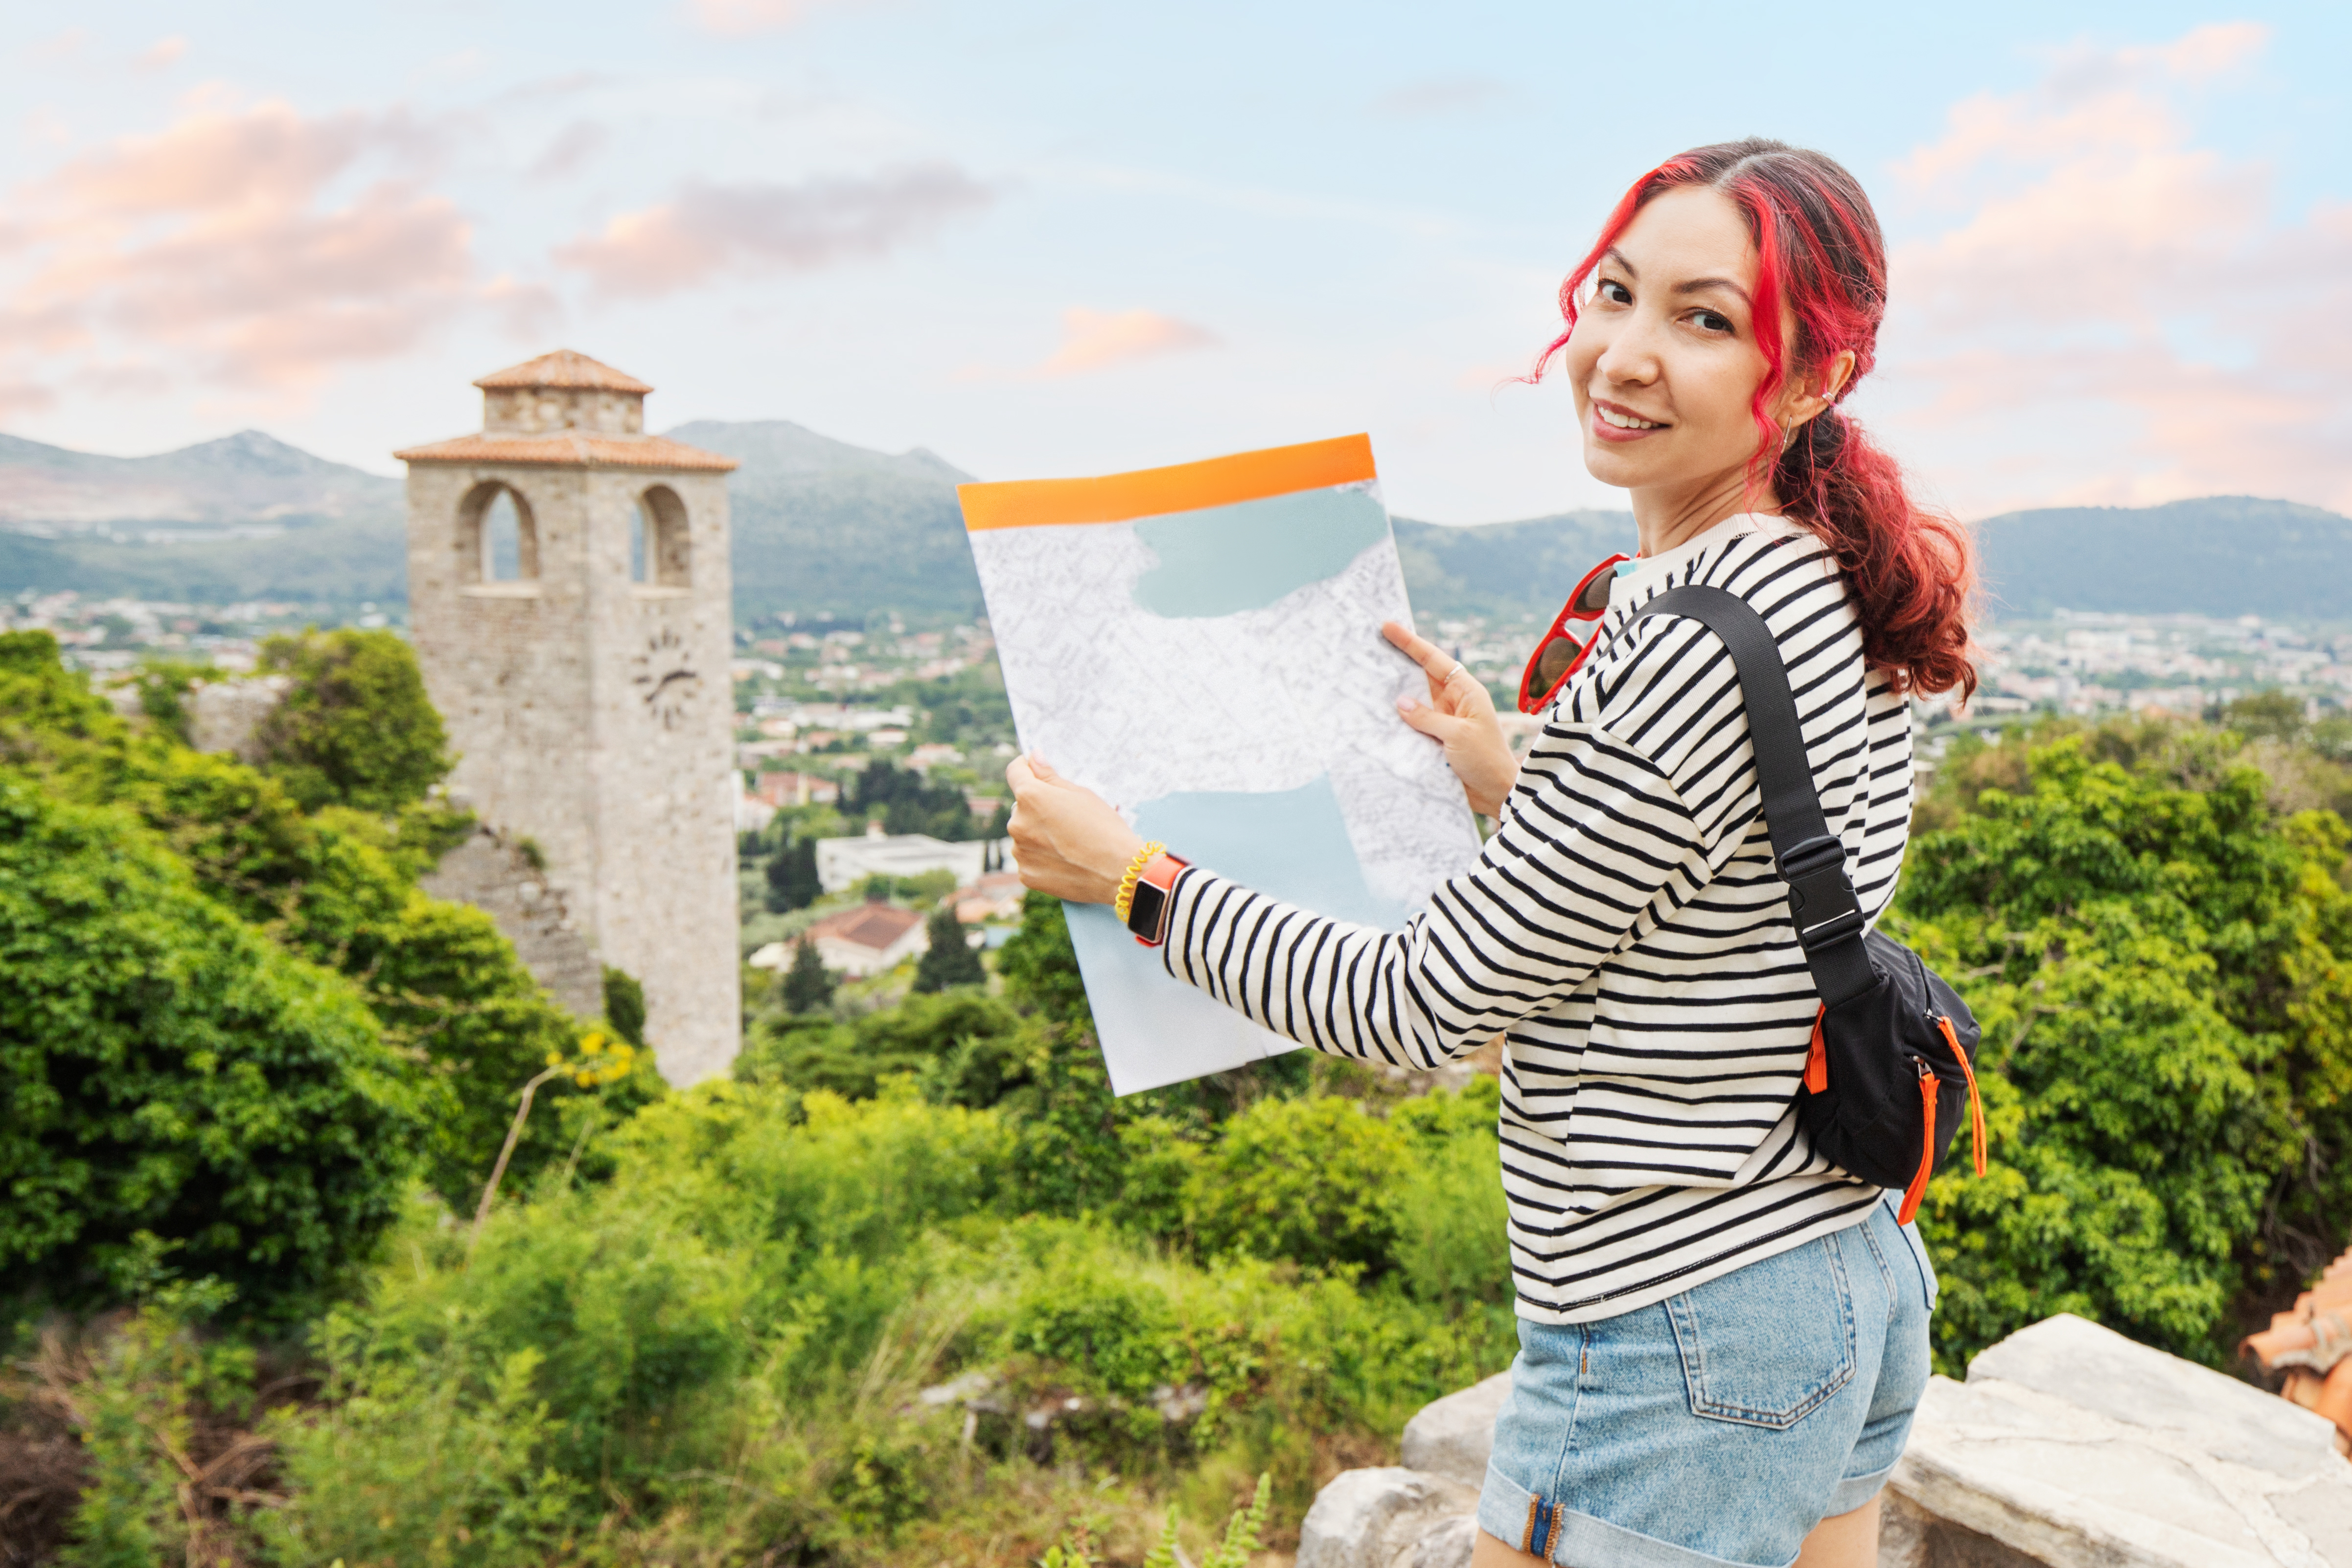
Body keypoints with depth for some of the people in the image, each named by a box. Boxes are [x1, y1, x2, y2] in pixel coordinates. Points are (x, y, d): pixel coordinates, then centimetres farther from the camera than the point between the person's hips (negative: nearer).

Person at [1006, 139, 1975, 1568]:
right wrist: (1520, 790, 10)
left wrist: (1134, 878, -10)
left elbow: (1432, 1007, -18)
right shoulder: (1831, 599, 5)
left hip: (1677, 1335, -9)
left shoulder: (1689, 644, -25)